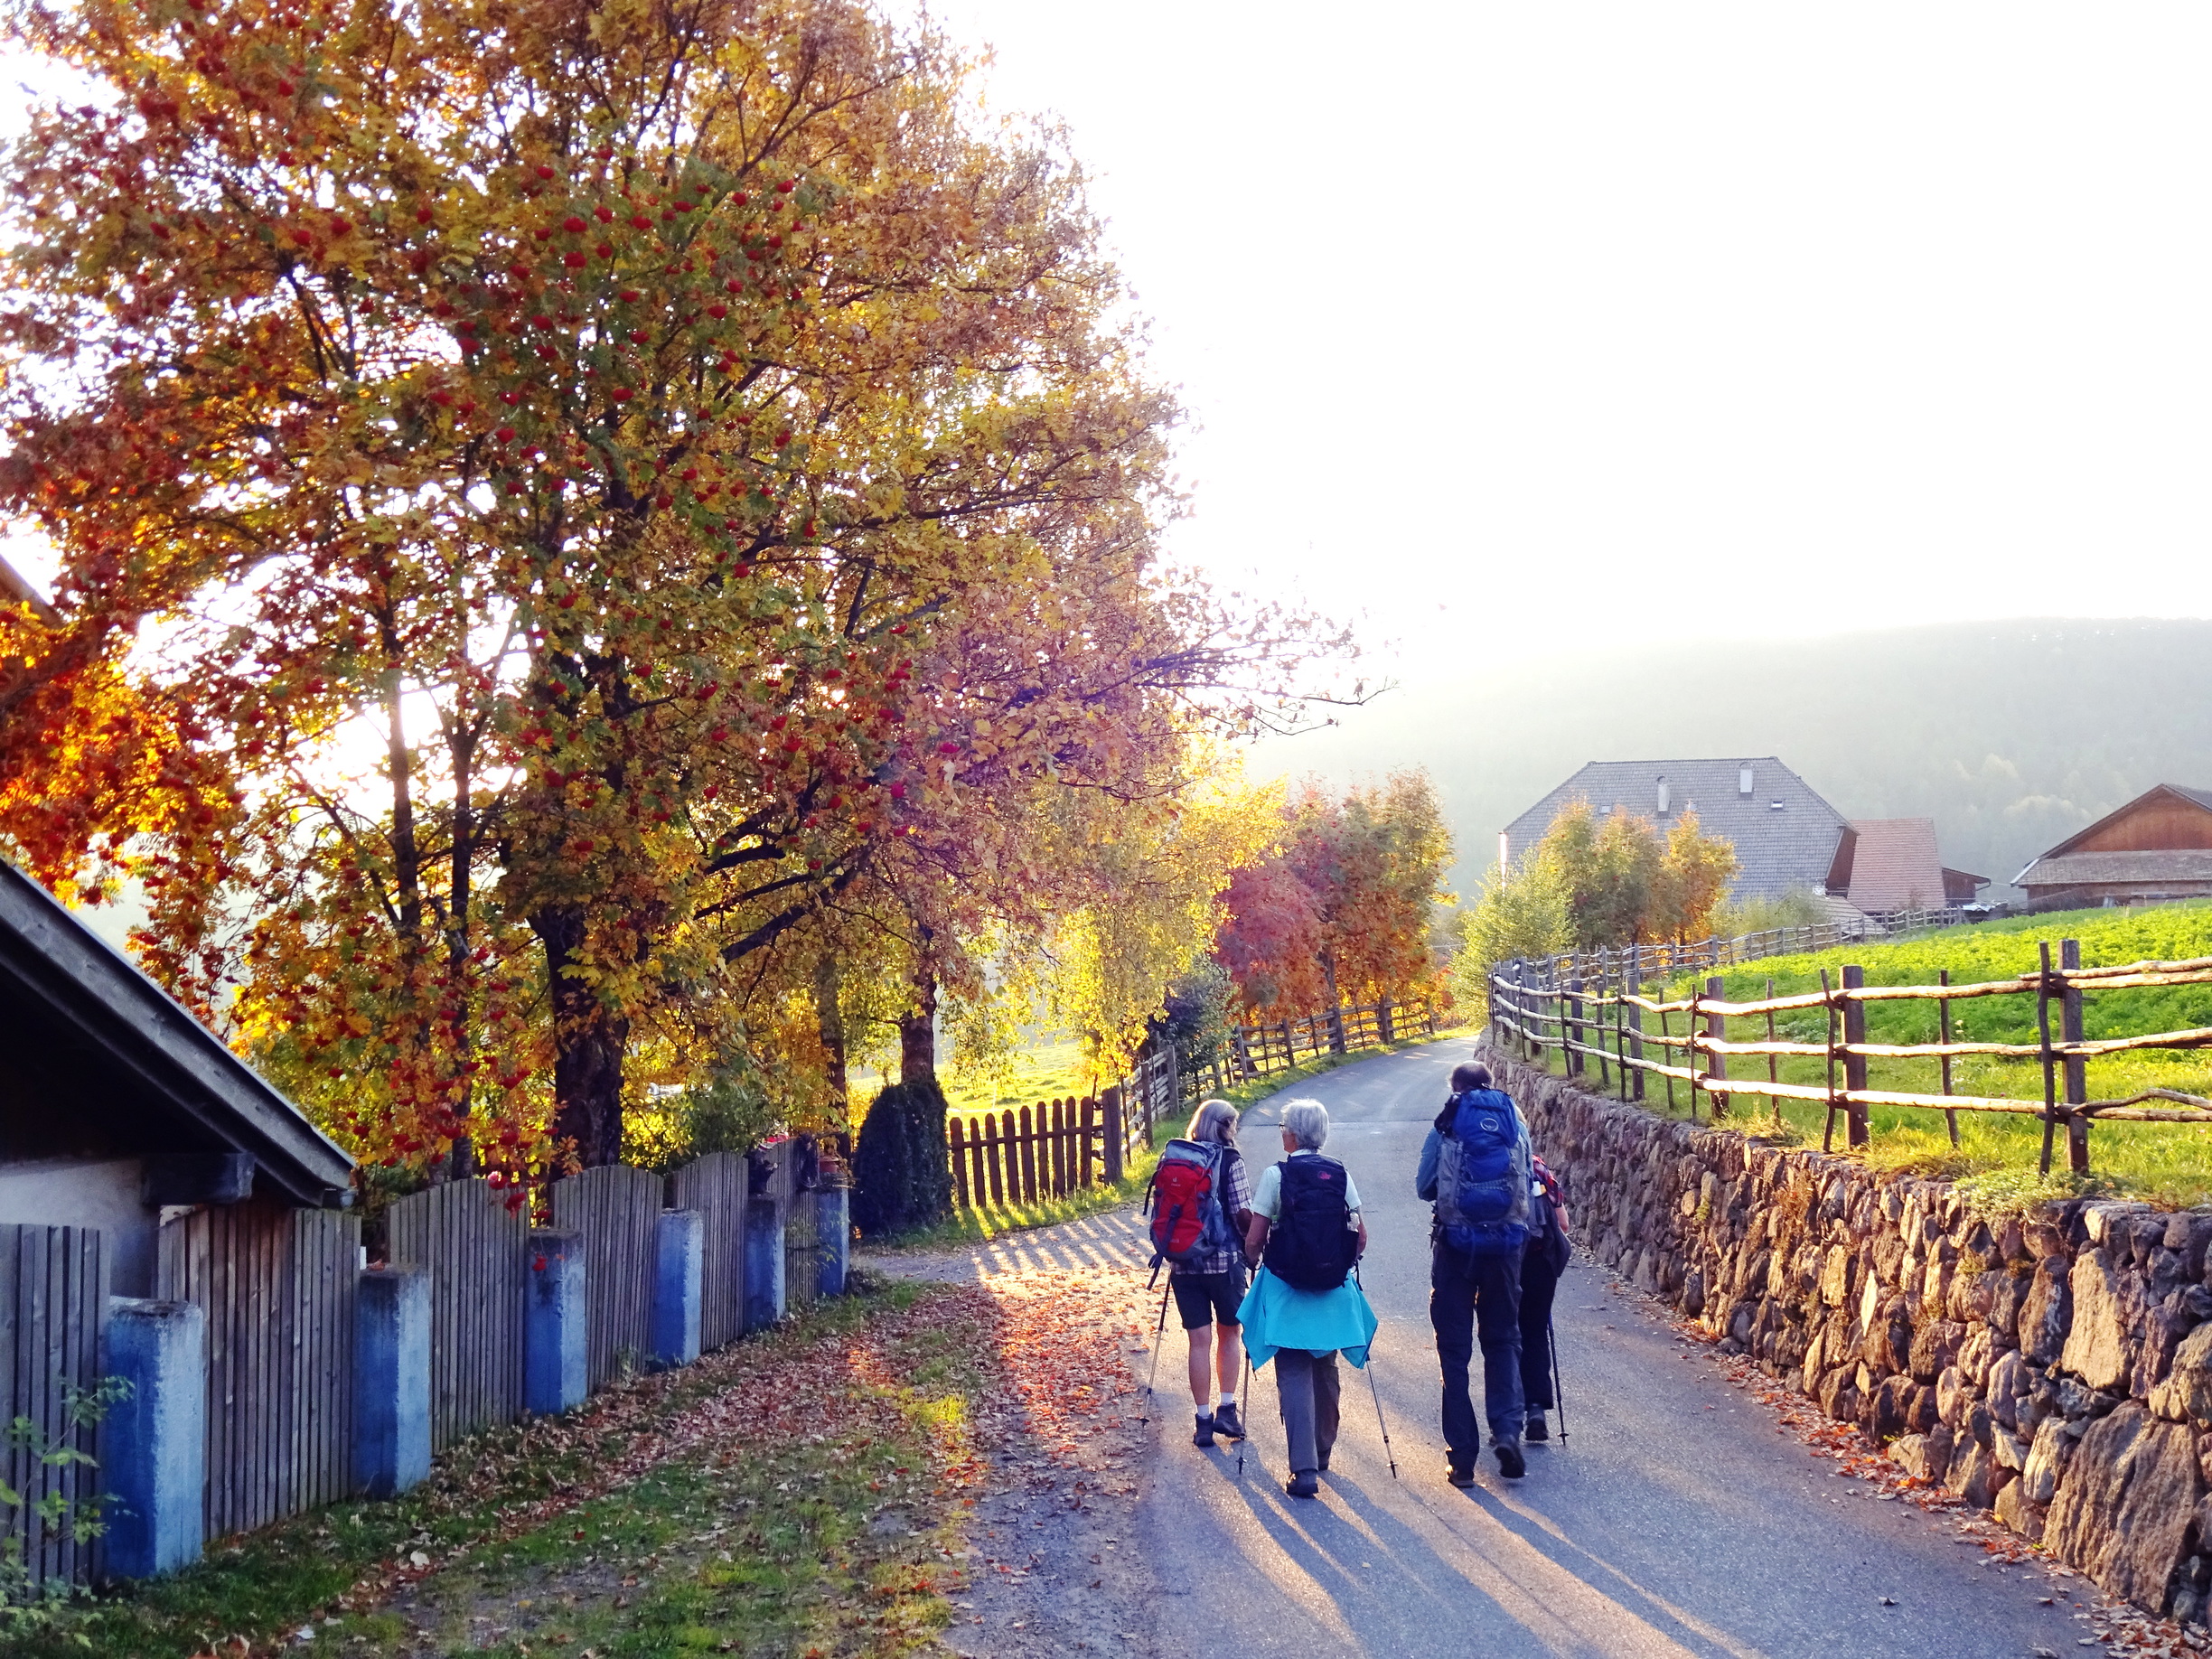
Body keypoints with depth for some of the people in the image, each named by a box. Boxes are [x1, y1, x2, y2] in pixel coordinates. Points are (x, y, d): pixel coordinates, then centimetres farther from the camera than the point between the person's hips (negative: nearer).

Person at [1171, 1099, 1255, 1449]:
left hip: (1183, 1260, 3)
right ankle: (1227, 1410, 10)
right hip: (1224, 1259, -3)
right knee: (1229, 1333, 15)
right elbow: (1243, 1213, -13)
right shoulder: (1230, 1159, -7)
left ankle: (1204, 1420, 7)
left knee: (1199, 1340, 7)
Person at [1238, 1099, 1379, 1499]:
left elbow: (1254, 1241, -9)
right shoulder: (1341, 1175, 1)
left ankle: (1304, 1469, -12)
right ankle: (1322, 1453, 34)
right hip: (1334, 1290, 4)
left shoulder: (1276, 1175, -10)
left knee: (1294, 1376, -3)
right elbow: (1360, 1237, 4)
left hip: (1287, 1290, -4)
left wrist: (1253, 1260, 12)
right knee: (1326, 1372, 19)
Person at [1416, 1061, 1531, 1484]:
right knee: (1503, 1340, 15)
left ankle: (1462, 1454, 3)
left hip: (1455, 1244, -2)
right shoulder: (1515, 1127, 4)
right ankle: (1508, 1428, -6)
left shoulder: (1445, 1129, -2)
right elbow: (1528, 1184, 9)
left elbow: (1423, 1187, 2)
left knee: (1455, 1347, 5)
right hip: (1506, 1243, 2)